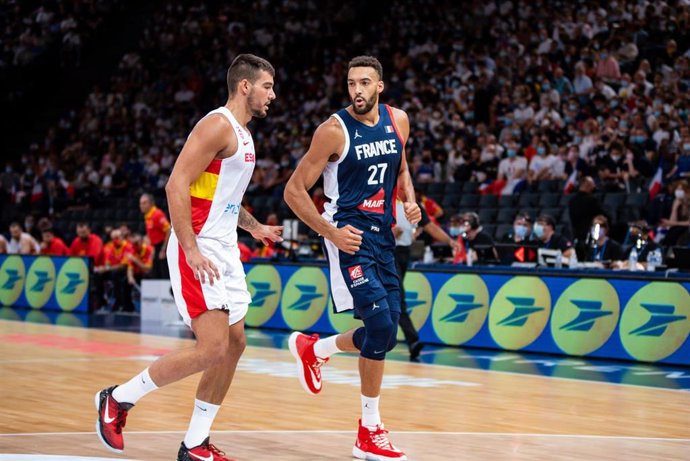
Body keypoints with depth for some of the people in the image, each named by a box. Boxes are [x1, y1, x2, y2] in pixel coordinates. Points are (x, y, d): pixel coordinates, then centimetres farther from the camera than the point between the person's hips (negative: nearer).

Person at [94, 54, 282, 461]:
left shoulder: (243, 134, 17)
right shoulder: (218, 125, -13)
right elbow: (177, 186, -21)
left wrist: (253, 226, 23)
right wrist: (191, 250, -26)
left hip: (224, 251, 10)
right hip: (198, 250, -10)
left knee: (234, 344, 7)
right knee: (213, 348, -15)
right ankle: (118, 399, 0)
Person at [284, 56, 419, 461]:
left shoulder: (398, 121, 5)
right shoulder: (334, 130, -13)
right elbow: (294, 190, -10)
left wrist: (409, 200, 4)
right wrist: (330, 232, -18)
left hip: (382, 233, 7)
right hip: (350, 234, -7)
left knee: (385, 333, 6)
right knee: (381, 324, -16)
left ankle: (314, 348, 32)